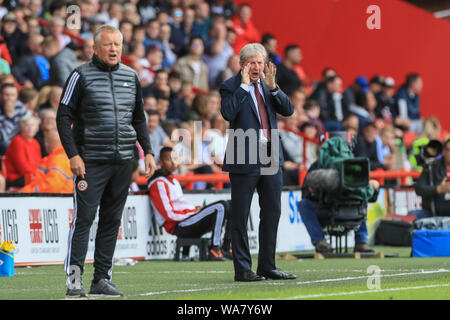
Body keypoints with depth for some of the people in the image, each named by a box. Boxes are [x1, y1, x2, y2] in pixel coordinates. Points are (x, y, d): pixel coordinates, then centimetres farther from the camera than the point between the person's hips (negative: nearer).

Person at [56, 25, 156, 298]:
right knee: (84, 217, -10)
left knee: (112, 220, 6)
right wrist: (73, 154, -12)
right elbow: (64, 117, -3)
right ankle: (74, 278, -10)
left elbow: (139, 118, 21)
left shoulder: (131, 76, 13)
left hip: (124, 162, 5)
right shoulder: (82, 76, -2)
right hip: (92, 160, -5)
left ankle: (102, 279, 11)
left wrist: (148, 152, 11)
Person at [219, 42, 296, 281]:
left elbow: (288, 110, 5)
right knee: (240, 217, 0)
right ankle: (242, 269, 5)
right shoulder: (231, 87, -4)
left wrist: (273, 87, -8)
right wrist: (244, 86, -17)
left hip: (271, 157, 6)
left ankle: (267, 266, 19)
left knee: (272, 213, 10)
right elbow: (227, 113, -21)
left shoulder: (267, 86, 13)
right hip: (245, 160, -6)